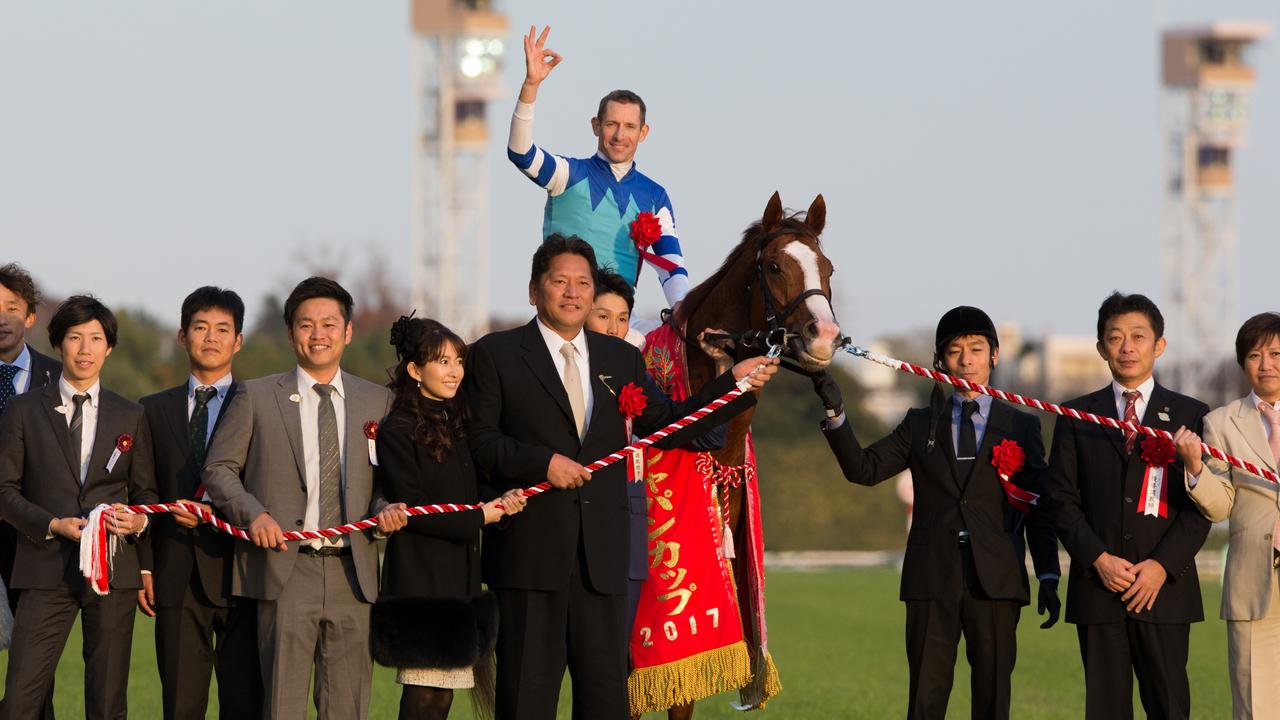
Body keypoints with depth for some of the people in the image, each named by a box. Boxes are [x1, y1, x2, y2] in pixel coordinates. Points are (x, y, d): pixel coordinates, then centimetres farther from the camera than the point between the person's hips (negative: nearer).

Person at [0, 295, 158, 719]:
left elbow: (145, 492, 16)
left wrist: (139, 521, -8)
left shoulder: (130, 417, 13)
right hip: (46, 570, -2)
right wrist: (52, 525, -11)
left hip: (112, 570, 2)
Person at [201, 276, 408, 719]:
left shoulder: (377, 402, 13)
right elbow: (218, 469, 6)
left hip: (352, 573, 3)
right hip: (285, 570, -3)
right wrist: (254, 514, -11)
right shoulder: (256, 398, 6)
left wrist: (386, 508, -4)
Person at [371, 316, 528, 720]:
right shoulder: (398, 432, -10)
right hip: (420, 577, -8)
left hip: (459, 578, 8)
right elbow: (411, 507, -14)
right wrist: (479, 517, -10)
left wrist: (500, 502, -1)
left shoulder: (456, 425, 16)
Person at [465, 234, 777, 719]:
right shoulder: (495, 355, 3)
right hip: (531, 548, -4)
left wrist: (734, 384, 7)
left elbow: (668, 425, 16)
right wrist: (542, 461, -17)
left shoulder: (622, 360, 16)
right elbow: (478, 440, -4)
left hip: (603, 552, 4)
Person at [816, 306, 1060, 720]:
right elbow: (863, 469, 2)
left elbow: (1039, 511, 7)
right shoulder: (921, 425, 14)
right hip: (932, 579, 1)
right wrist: (835, 413, -12)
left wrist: (1049, 578, -2)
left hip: (995, 580, -1)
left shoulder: (1021, 428, 10)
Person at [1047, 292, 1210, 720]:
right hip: (1098, 587, 1)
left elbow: (1201, 506, 2)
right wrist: (1099, 560, -9)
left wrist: (1162, 565, -11)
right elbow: (1062, 500, 6)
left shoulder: (1190, 416, 8)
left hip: (1165, 587, -1)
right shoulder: (1077, 417, 11)